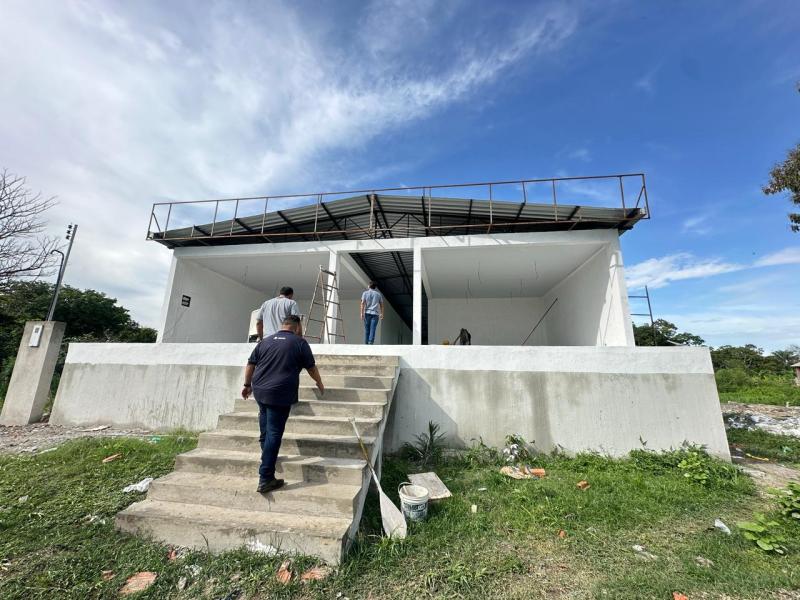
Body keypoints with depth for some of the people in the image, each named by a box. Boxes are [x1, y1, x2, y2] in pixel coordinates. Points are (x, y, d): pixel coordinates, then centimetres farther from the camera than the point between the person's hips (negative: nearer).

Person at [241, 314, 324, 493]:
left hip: (259, 391, 6)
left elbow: (250, 365, 15)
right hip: (280, 395, -6)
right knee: (274, 434, -1)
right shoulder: (300, 343, -2)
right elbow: (311, 368, 6)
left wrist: (247, 385, 28)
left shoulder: (265, 341, 12)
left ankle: (266, 454, 42)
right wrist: (319, 384, 22)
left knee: (266, 429, 28)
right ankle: (265, 479, 4)